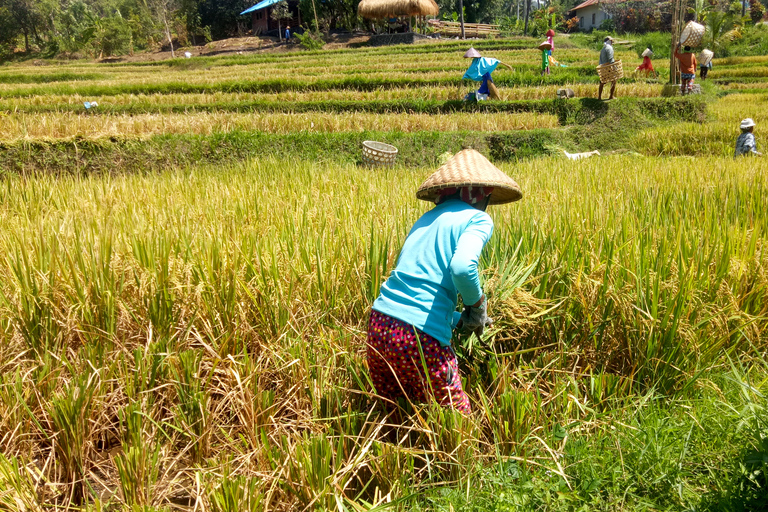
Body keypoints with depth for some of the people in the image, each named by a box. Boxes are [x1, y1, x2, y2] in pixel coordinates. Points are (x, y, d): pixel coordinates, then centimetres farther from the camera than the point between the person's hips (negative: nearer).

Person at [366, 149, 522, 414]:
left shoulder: (426, 219, 21)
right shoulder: (478, 219, 0)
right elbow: (462, 267, -20)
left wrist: (458, 319, 31)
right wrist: (477, 303, -1)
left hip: (379, 325, 7)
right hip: (422, 336, -7)